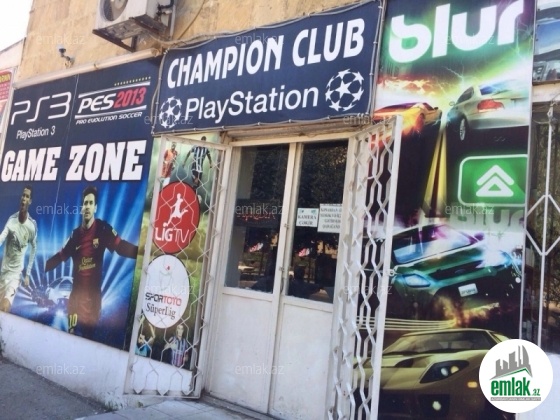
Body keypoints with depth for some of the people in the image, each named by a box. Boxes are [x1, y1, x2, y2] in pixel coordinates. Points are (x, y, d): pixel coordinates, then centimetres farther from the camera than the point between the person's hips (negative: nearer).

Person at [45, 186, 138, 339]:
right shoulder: (75, 234, 7)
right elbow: (60, 256, 17)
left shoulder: (103, 229, -6)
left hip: (93, 294, -3)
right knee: (73, 334, 1)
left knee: (89, 334, 9)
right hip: (76, 293, 3)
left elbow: (121, 247, -17)